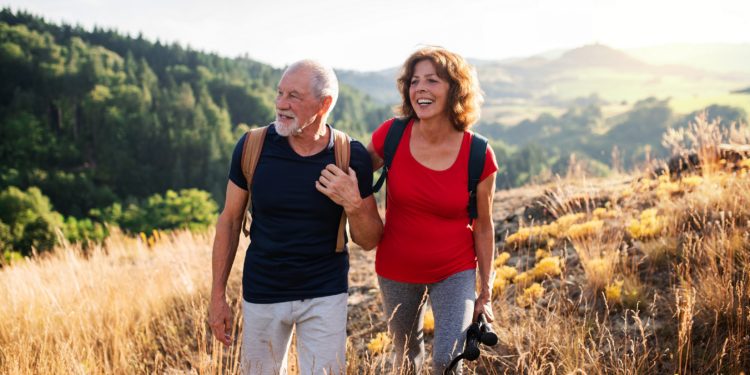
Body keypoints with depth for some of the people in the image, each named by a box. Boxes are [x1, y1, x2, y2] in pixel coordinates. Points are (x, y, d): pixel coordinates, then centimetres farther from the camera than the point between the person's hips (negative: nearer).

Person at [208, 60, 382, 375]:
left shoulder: (352, 157, -11)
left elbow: (369, 241, -3)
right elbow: (230, 220, 0)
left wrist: (353, 205, -24)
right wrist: (218, 296, 0)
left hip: (325, 295, -1)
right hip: (261, 294, 1)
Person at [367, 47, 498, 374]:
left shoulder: (478, 156, -16)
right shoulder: (391, 135, -15)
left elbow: (483, 227, -5)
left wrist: (485, 292, -1)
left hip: (455, 272, -2)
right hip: (396, 271, 2)